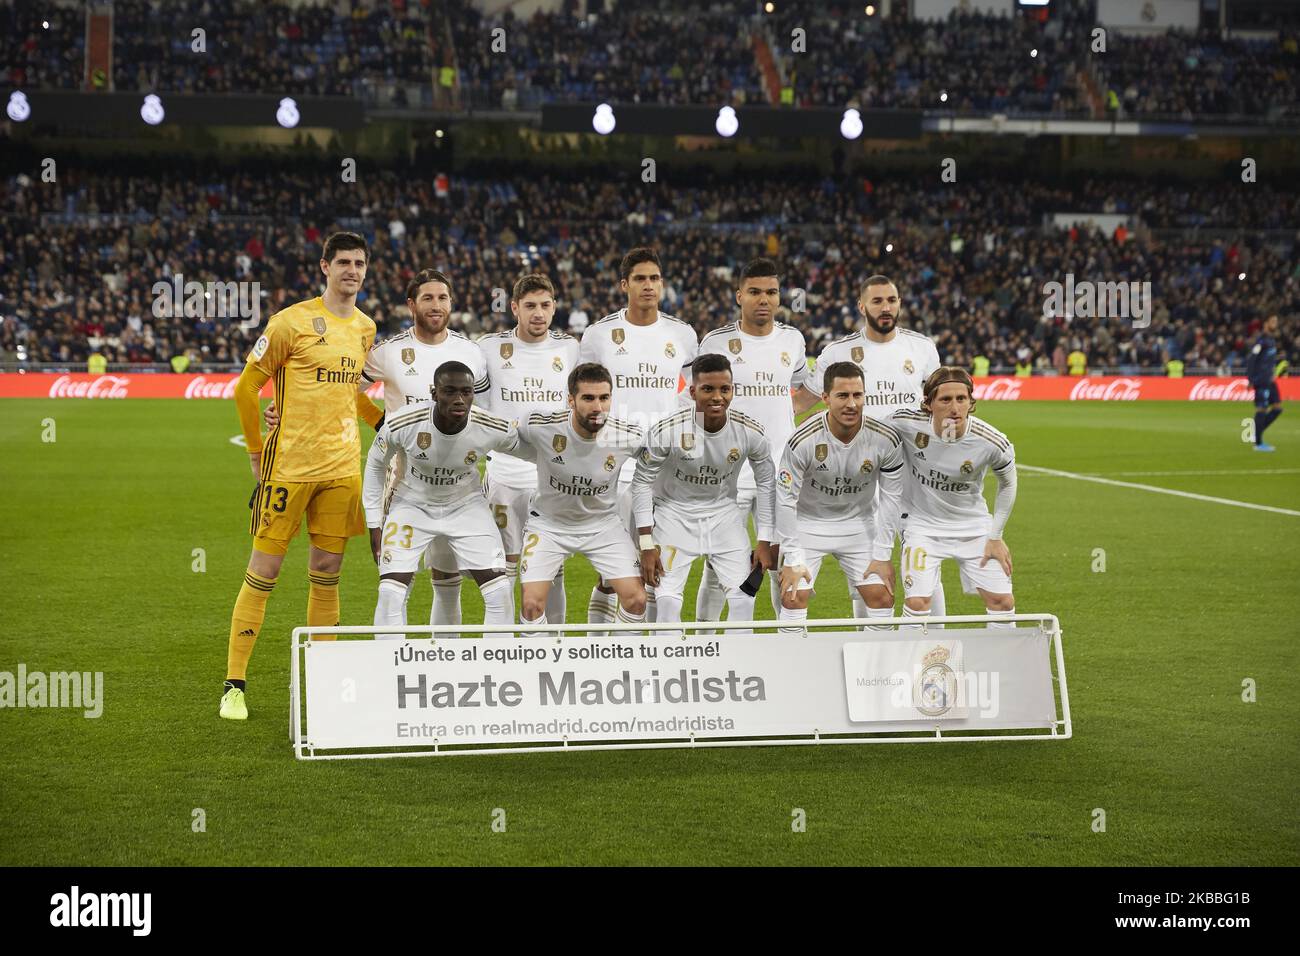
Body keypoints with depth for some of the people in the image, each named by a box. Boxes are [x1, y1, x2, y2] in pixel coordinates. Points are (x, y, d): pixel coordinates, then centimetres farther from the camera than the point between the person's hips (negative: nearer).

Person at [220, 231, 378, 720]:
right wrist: (257, 451, 0)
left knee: (327, 572, 8)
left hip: (342, 466, 5)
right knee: (263, 570, -3)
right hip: (288, 466, -5)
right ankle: (234, 684, 3)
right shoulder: (292, 321, -8)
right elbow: (245, 388, -3)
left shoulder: (365, 327, 11)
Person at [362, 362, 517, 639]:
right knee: (391, 592, -14)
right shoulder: (400, 424, -27)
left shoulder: (495, 430, -26)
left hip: (466, 505, 1)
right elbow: (375, 465, -6)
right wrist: (374, 525, -4)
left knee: (500, 591, -10)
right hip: (412, 504, -1)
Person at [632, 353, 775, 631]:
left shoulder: (751, 433, -18)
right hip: (674, 511, -2)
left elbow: (765, 483, -2)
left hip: (723, 512, 2)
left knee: (744, 593, -6)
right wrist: (647, 546, -14)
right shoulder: (666, 431, -26)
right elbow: (642, 482, -14)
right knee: (667, 598, -11)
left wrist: (765, 542, -1)